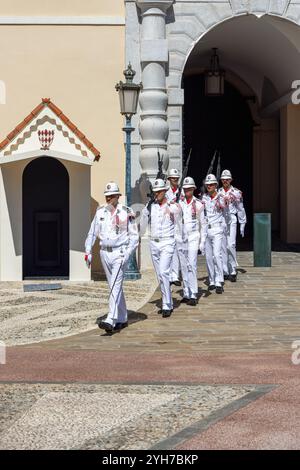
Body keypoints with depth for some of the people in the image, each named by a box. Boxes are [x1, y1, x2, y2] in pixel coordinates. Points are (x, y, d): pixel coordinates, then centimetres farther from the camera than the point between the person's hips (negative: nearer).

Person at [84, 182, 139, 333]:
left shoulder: (126, 213, -5)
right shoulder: (100, 212, 7)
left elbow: (134, 236, -3)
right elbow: (92, 233, 12)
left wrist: (128, 253, -13)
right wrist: (88, 251, 4)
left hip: (119, 253, -5)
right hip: (105, 253, 5)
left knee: (116, 286, -14)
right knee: (114, 287, 12)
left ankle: (110, 320, -21)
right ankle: (122, 319, 22)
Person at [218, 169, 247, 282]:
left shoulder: (236, 192, 5)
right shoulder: (218, 192, 11)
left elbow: (240, 209, 7)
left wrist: (242, 225, 6)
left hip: (231, 220, -2)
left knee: (231, 245, -13)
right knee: (222, 246, 2)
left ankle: (233, 271, -4)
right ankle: (225, 272, 9)